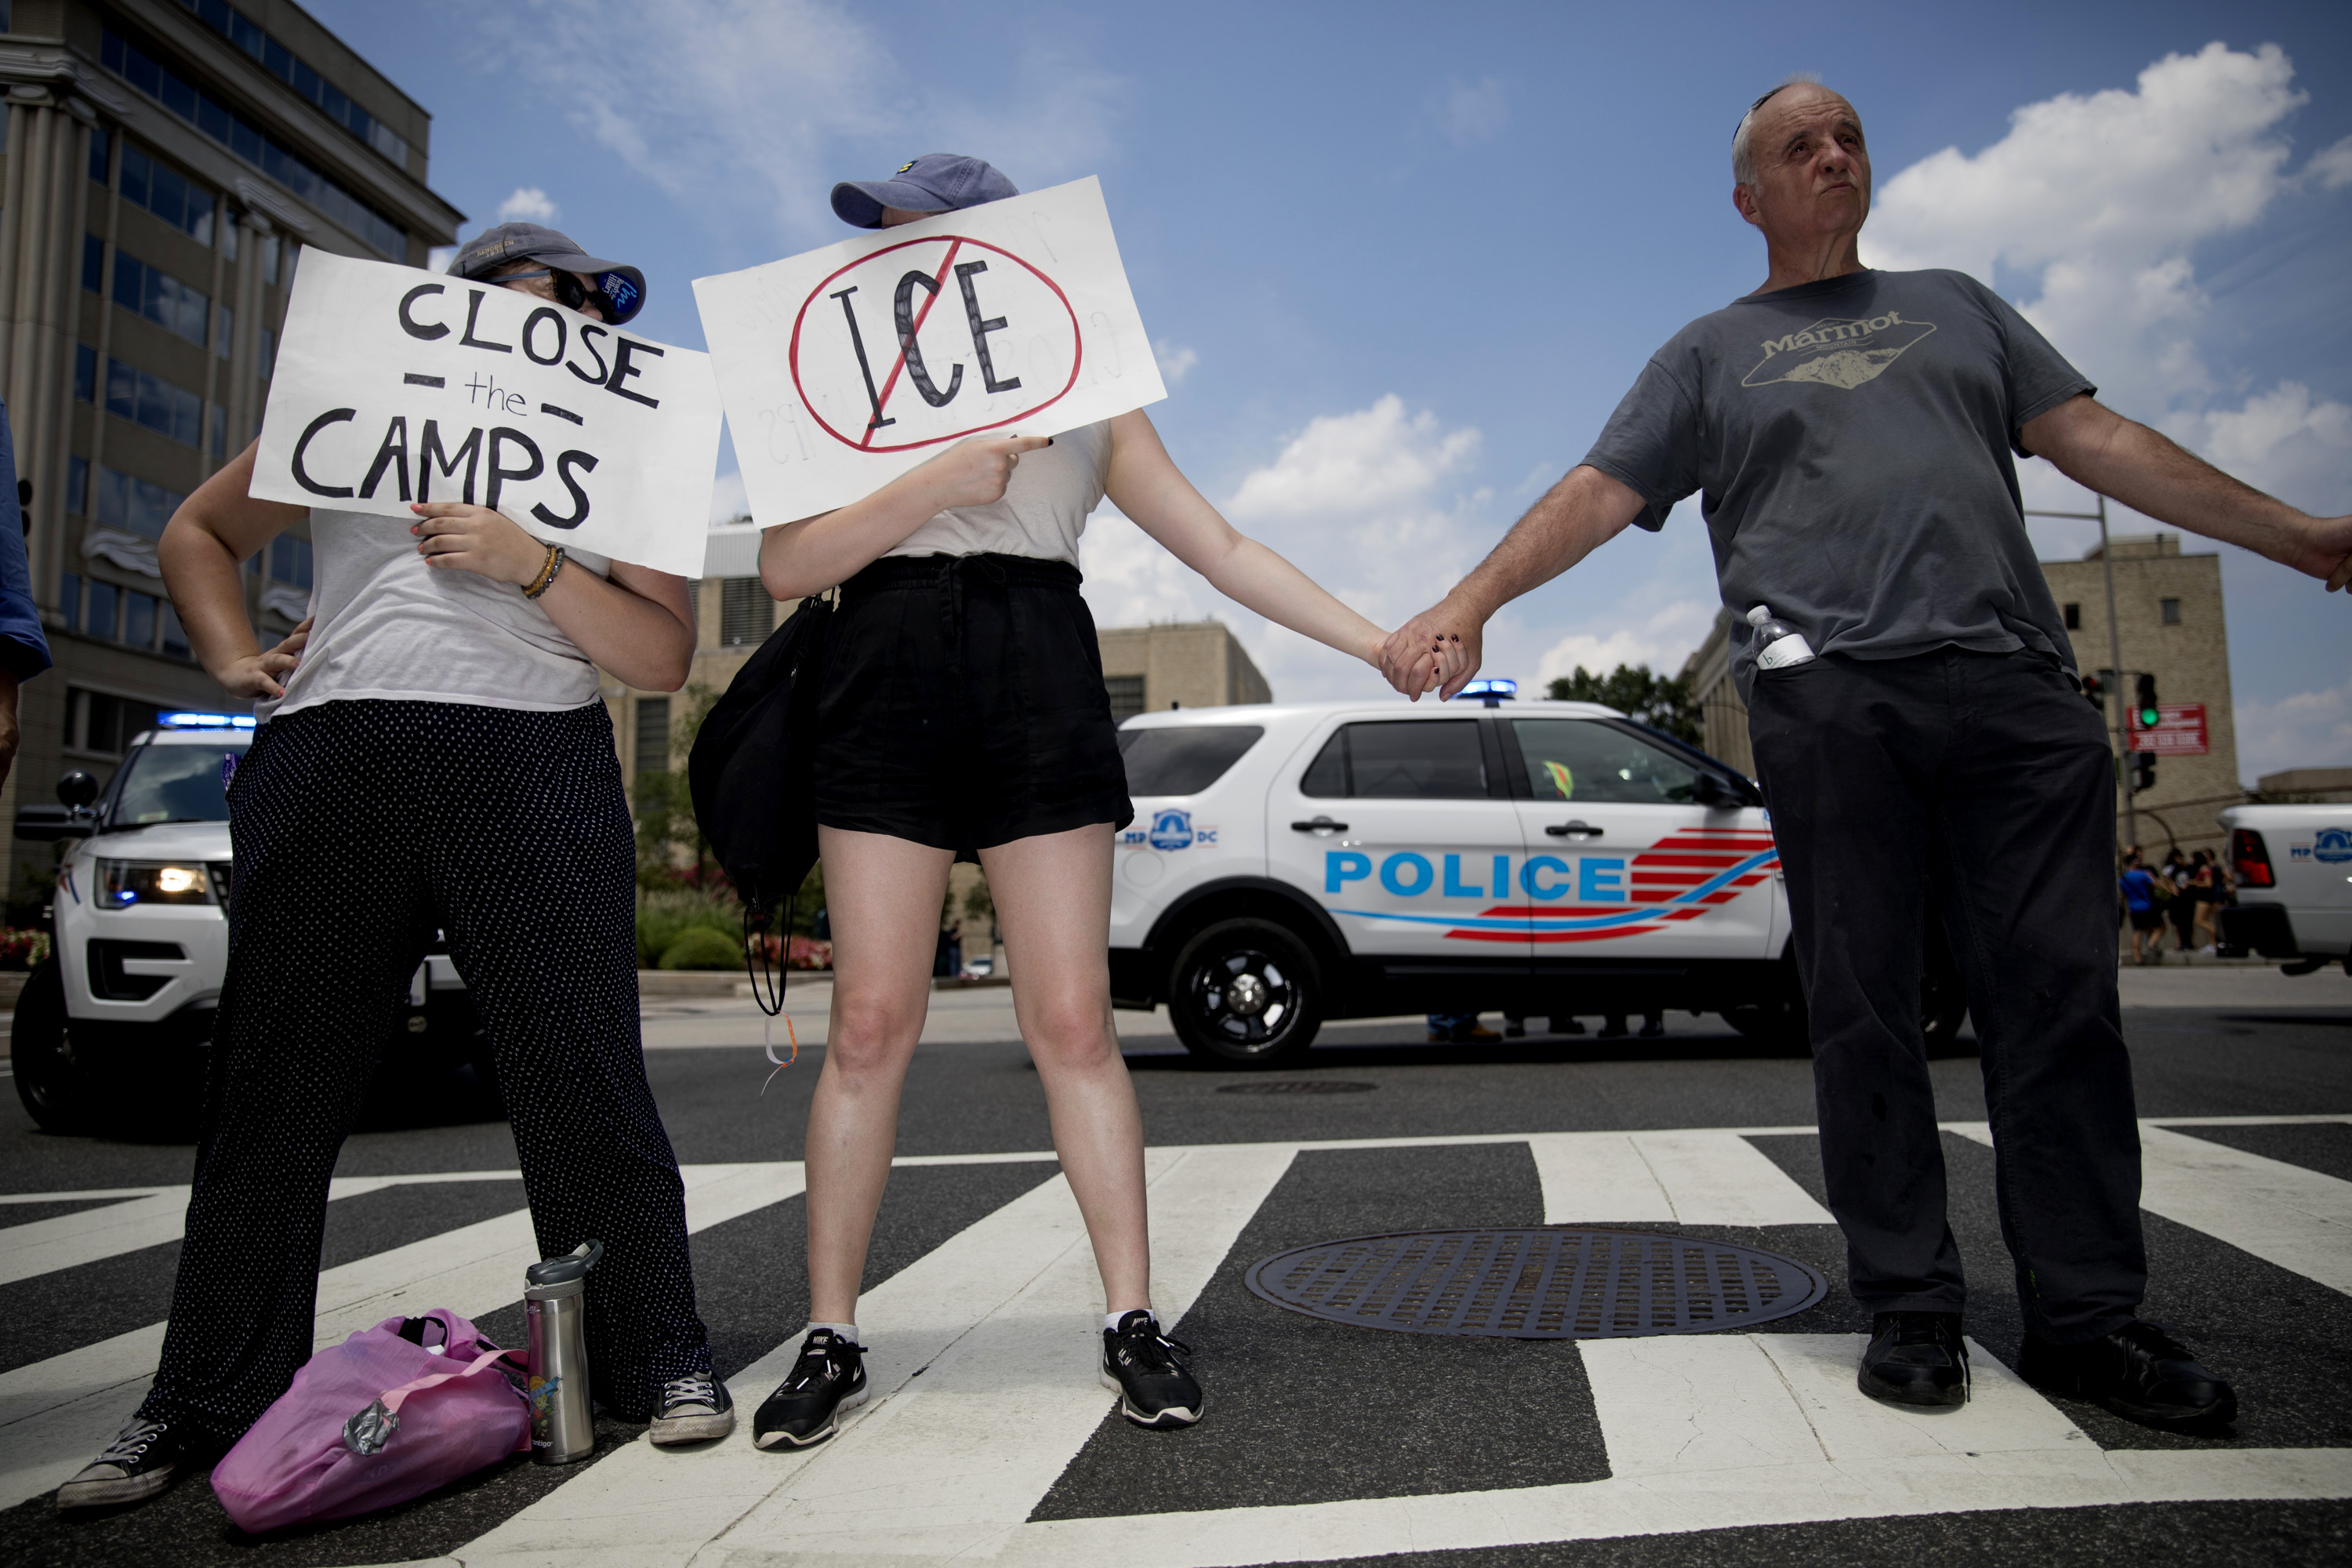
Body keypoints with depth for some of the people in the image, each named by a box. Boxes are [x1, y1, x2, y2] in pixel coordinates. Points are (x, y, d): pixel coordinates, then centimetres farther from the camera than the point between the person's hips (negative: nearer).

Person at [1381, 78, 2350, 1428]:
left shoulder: (1956, 304, 26)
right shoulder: (1710, 355, 19)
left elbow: (2095, 440, 22)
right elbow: (1596, 496, 8)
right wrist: (1469, 603, -7)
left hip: (2016, 684, 3)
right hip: (1829, 700, -2)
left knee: (2060, 997, -1)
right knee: (1864, 1011, -3)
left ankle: (2088, 1316, 8)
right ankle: (1912, 1307, 7)